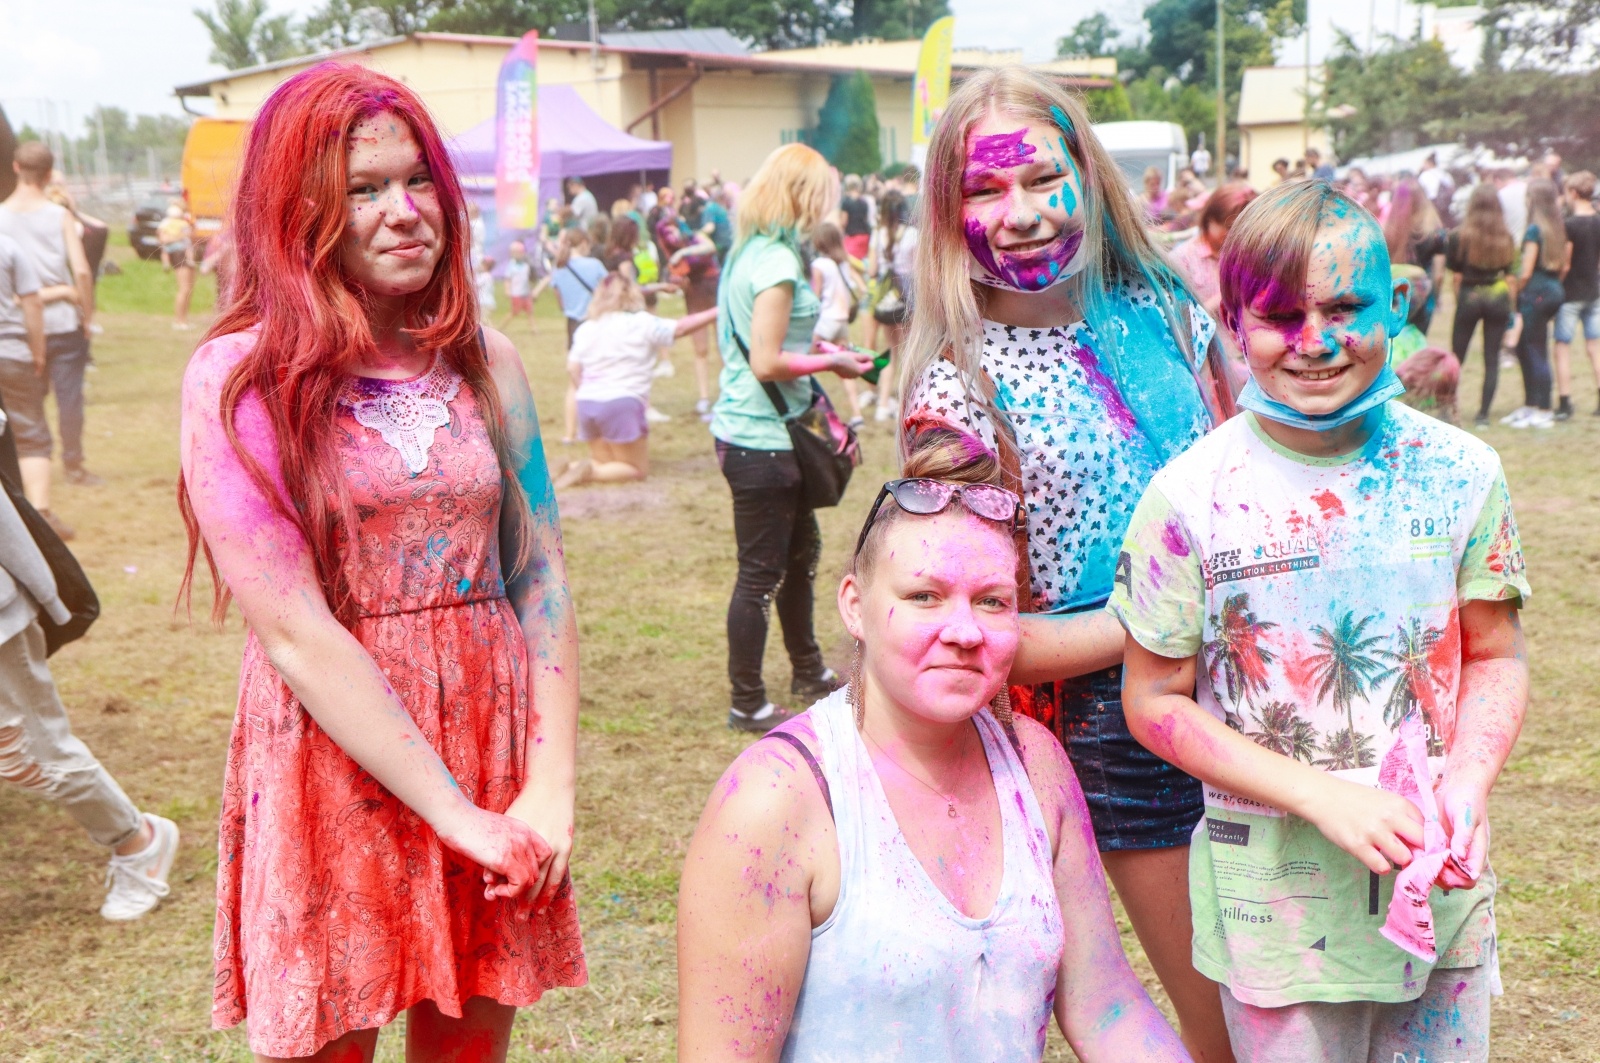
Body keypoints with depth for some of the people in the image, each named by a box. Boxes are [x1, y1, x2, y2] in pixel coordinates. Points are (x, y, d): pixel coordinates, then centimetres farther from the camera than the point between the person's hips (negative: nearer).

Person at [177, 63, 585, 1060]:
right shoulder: (240, 377, -10)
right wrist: (460, 816, -16)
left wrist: (551, 788, -10)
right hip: (335, 750, -4)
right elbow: (294, 634, -15)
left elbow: (542, 577, 1)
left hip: (493, 746, 4)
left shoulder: (485, 359, 4)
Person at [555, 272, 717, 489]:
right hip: (621, 403, -6)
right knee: (637, 470, 5)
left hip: (587, 403, 6)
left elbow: (573, 367, 8)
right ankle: (588, 472, -19)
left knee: (609, 466, 20)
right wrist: (717, 312, 0)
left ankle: (575, 467, -9)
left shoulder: (585, 329, 12)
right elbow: (681, 328, -4)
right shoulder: (641, 323, -2)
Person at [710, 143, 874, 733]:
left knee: (800, 551, 23)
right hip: (761, 441, -10)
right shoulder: (777, 261, -20)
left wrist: (815, 352, 10)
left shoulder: (750, 251, 10)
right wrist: (830, 363, -12)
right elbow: (767, 363, -24)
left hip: (751, 433, 10)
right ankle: (747, 704, 14)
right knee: (761, 573, 2)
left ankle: (808, 671, 39)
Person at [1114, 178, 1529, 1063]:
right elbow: (1155, 701, -7)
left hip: (1440, 878, 3)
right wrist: (1325, 797, -17)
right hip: (1277, 896, -2)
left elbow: (1495, 659, 5)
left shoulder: (1460, 473, -4)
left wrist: (1469, 784, -14)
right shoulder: (1189, 498, -12)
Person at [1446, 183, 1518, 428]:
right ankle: (1483, 414, 3)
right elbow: (1510, 277, 4)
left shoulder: (1458, 235, -6)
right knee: (1492, 359, 4)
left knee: (1456, 358, 9)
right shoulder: (1505, 237, 0)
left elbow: (1455, 275, -2)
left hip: (1469, 297, -1)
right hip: (1498, 299, 1)